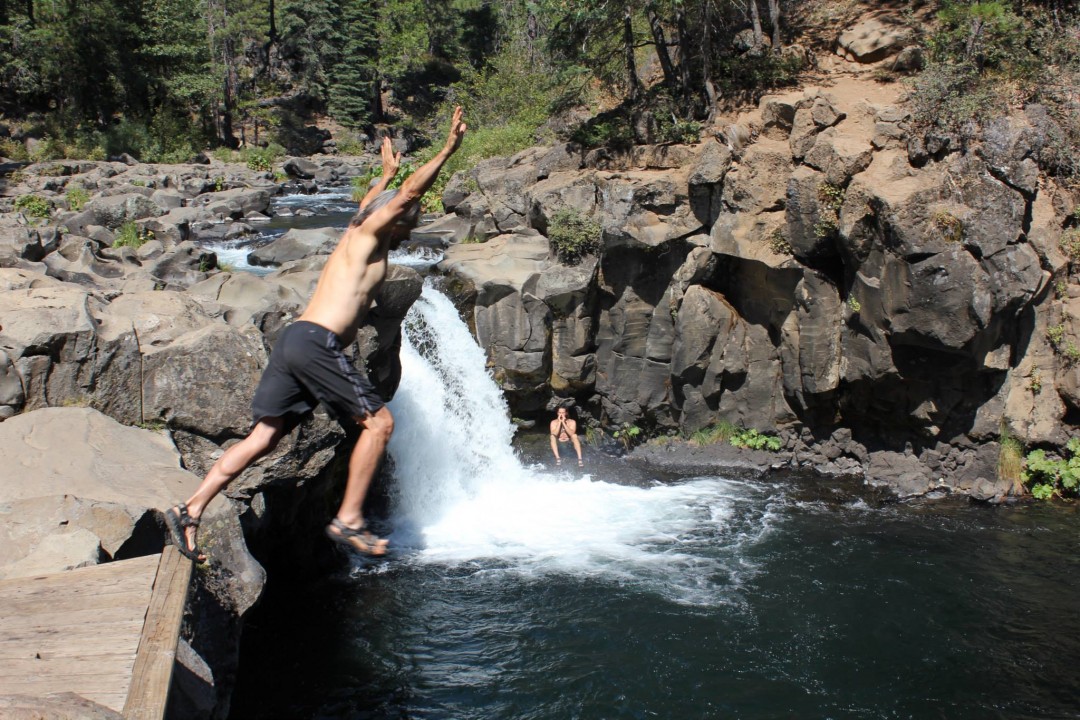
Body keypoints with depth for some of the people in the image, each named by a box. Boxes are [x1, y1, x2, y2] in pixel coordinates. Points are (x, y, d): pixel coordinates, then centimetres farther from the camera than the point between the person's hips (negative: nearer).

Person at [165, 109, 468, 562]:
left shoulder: (356, 233, 26)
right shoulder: (370, 235, 3)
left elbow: (366, 204, 48)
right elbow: (410, 194, -6)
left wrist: (387, 174, 63)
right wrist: (448, 149, -2)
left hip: (293, 340, 9)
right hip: (317, 343, -9)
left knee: (263, 437, 6)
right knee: (378, 421, -2)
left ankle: (190, 510, 1)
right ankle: (348, 520, -3)